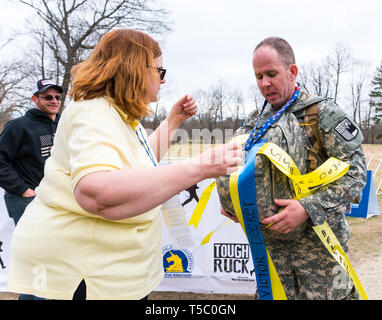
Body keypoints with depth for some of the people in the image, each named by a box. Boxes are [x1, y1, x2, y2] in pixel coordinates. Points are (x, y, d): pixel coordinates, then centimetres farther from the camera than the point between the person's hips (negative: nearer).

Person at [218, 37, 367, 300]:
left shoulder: (323, 112, -8)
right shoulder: (255, 121, 9)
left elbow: (356, 171, -14)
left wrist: (308, 209, -24)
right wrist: (232, 201, -1)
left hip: (317, 238, -5)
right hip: (270, 241, 5)